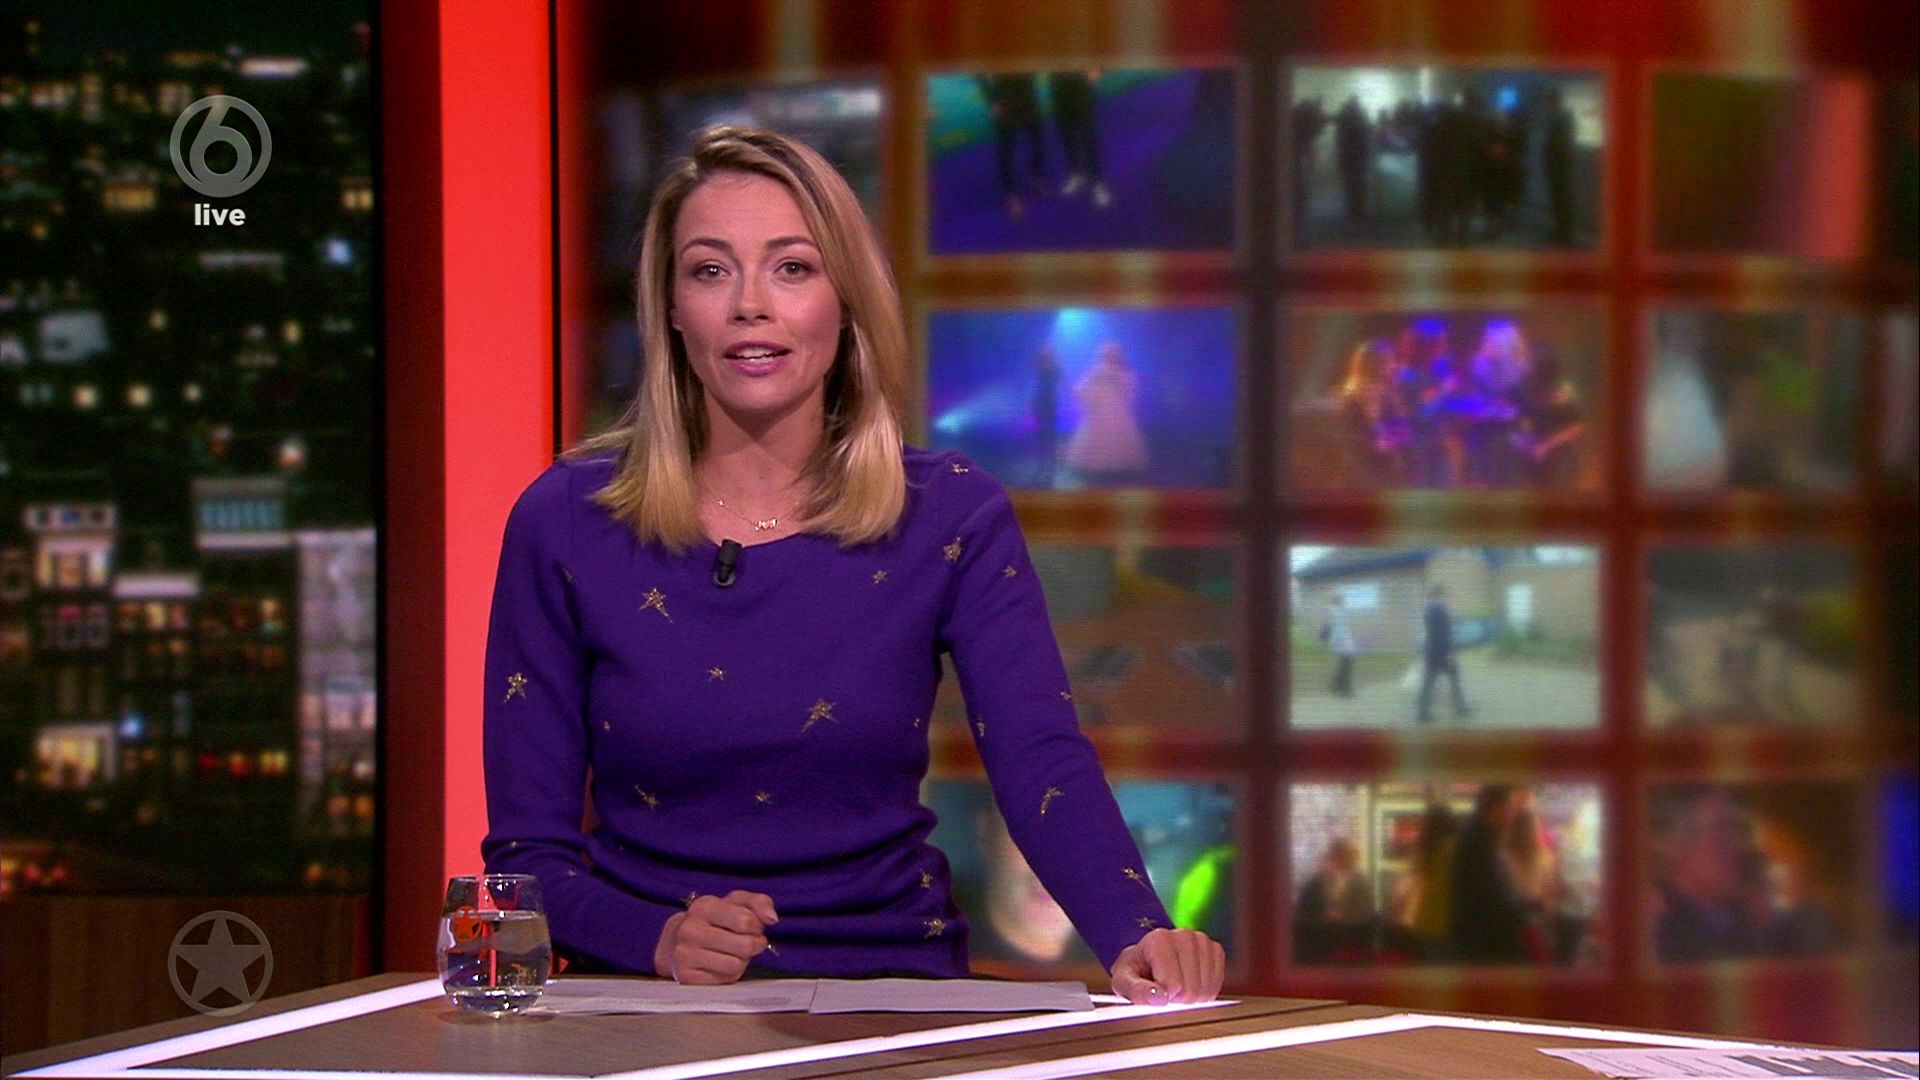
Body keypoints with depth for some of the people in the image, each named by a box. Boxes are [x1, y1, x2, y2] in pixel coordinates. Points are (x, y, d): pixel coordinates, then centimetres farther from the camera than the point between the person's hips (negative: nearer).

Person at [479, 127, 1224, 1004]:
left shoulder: (952, 518, 2)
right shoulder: (566, 522, -1)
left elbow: (1044, 767, -12)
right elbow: (526, 848, 0)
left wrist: (1136, 937, -31)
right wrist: (661, 941, -20)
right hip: (653, 1010, 0)